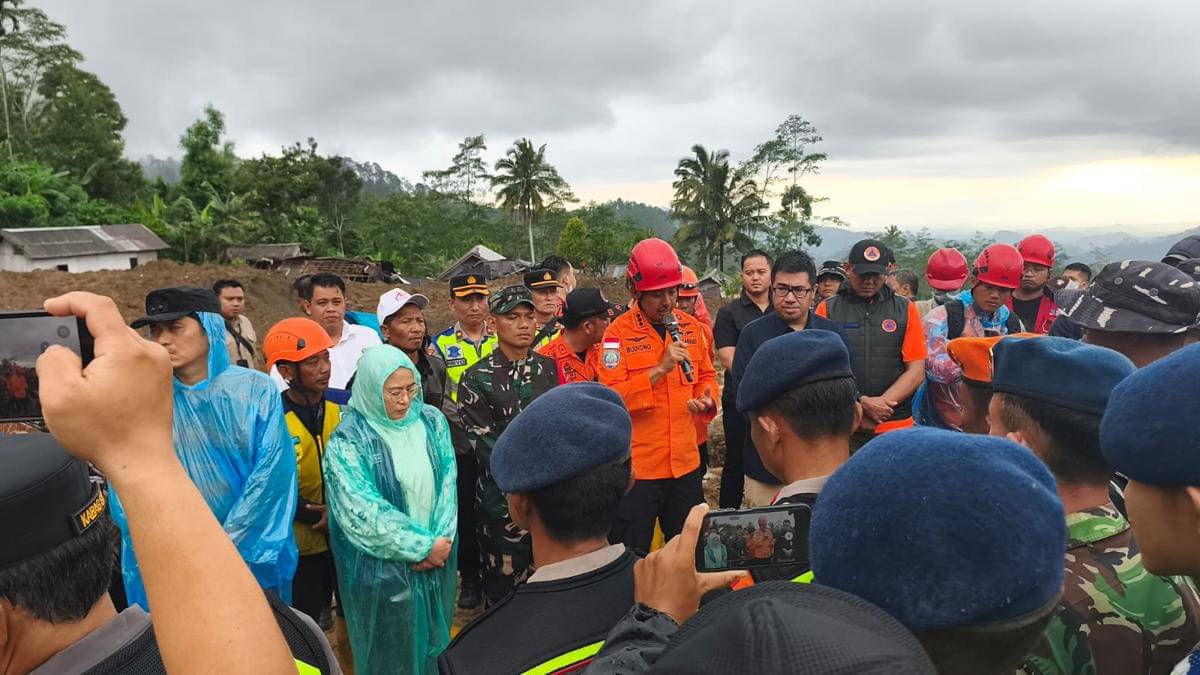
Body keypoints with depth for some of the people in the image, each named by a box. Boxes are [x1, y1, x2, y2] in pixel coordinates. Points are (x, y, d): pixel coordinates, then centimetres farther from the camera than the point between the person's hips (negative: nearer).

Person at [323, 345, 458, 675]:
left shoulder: (432, 421, -1)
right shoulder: (347, 441, -16)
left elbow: (448, 483, -2)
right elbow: (364, 512, -19)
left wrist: (439, 541, -13)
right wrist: (424, 545, -17)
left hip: (436, 557, 4)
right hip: (382, 567, -4)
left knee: (432, 639, 20)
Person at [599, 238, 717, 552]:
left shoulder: (691, 326, 5)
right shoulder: (619, 332, -11)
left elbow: (706, 376, 16)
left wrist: (707, 400, -6)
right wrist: (660, 368, -25)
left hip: (685, 463, 5)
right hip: (637, 465, -5)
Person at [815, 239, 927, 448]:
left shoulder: (906, 309, 9)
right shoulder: (827, 310, 4)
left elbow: (916, 372, 3)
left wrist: (879, 404, -9)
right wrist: (862, 403, -13)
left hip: (896, 426, 1)